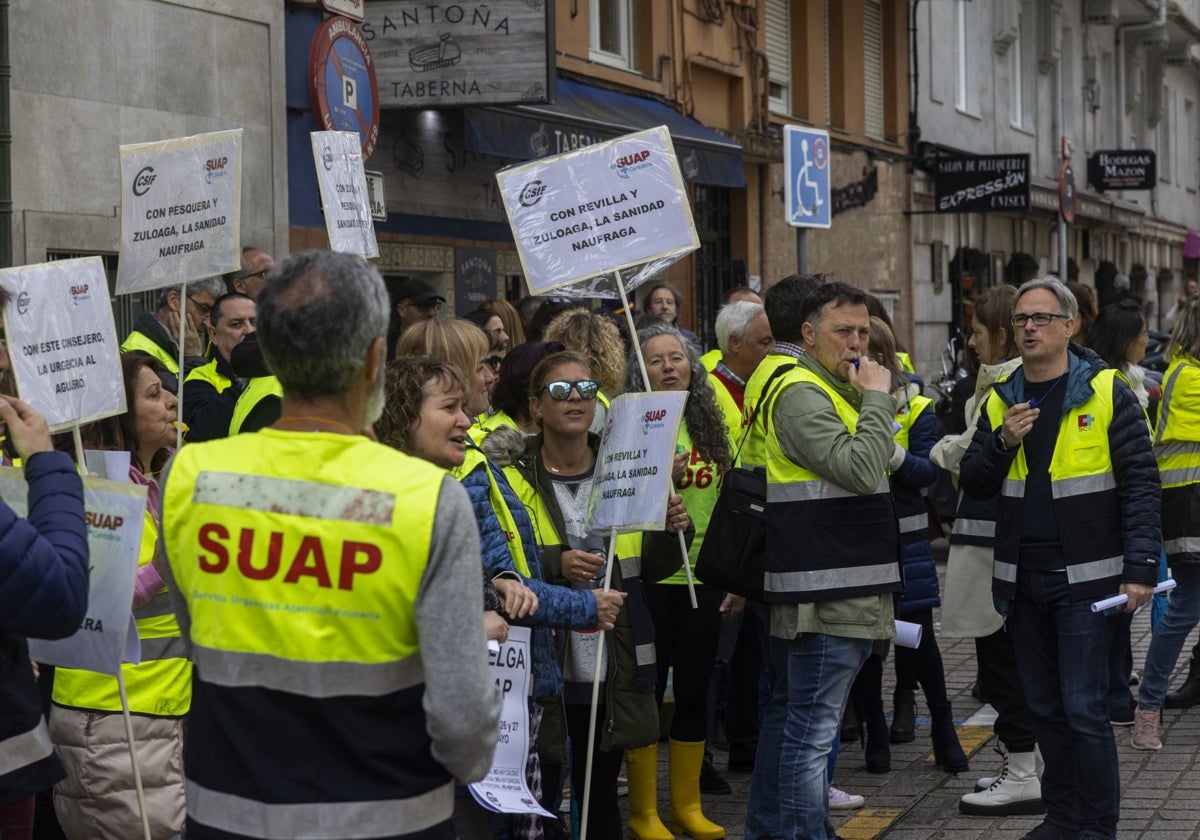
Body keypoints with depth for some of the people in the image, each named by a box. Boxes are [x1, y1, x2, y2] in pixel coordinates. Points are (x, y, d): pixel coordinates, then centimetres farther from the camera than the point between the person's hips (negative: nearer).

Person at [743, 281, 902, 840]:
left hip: (827, 582, 11)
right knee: (813, 725, -10)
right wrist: (876, 399, -15)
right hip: (826, 590, -11)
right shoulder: (799, 391, -14)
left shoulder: (821, 385, 20)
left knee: (789, 710, 16)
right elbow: (859, 468, -24)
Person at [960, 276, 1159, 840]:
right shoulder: (1000, 401, 10)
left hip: (1085, 578, -5)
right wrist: (1002, 442, -11)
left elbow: (1141, 483, -7)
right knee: (1045, 707, 12)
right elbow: (973, 485, 9)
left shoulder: (1106, 393, -4)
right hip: (1022, 579, 5)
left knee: (1084, 708, -6)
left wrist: (1140, 570, -14)